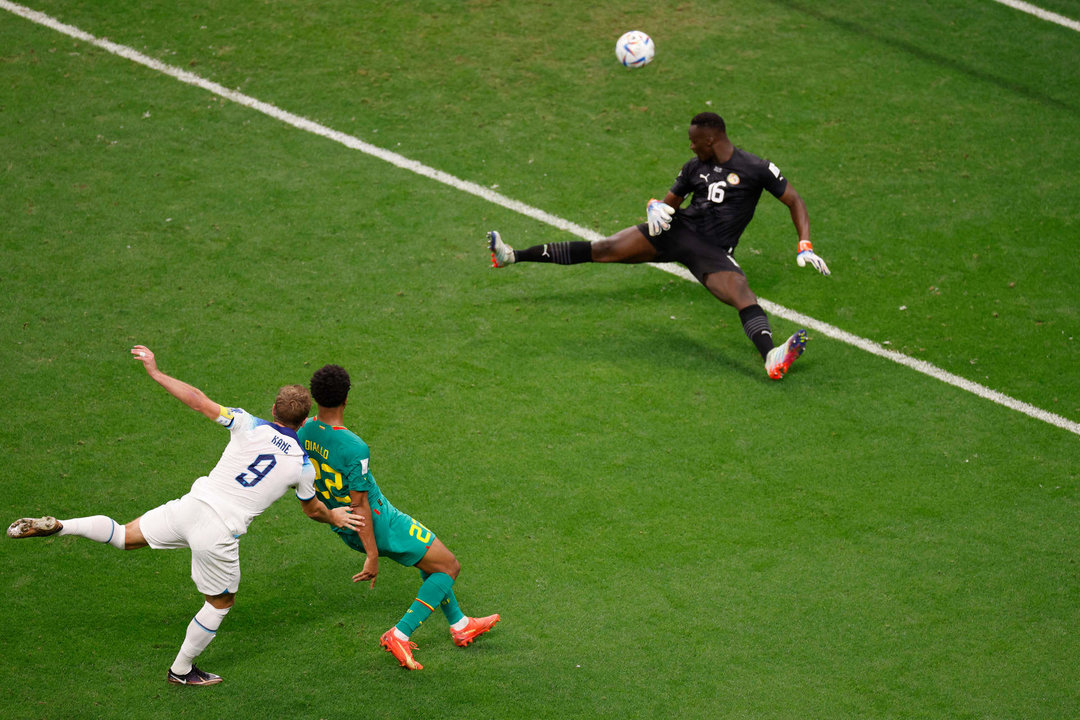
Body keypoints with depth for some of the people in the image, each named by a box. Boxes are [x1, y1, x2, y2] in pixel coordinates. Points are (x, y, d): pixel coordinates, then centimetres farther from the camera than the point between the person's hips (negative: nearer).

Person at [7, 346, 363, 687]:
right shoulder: (303, 465, -2)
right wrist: (334, 517, 39)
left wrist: (156, 372, 6)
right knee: (221, 602, 21)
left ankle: (55, 526, -1)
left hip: (192, 505, 2)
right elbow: (312, 509, 17)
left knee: (125, 536, 19)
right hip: (220, 532, -2)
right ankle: (181, 670, 31)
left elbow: (197, 400, -4)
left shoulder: (249, 426, -2)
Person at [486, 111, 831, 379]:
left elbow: (795, 201, 1)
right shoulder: (695, 167, 13)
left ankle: (771, 357, -60)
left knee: (742, 293, -34)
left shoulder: (756, 169, -3)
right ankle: (512, 256, -2)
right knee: (604, 249, -6)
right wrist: (656, 207, -3)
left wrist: (805, 247, -10)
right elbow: (670, 201, 22)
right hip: (678, 229, 4)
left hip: (712, 251, -4)